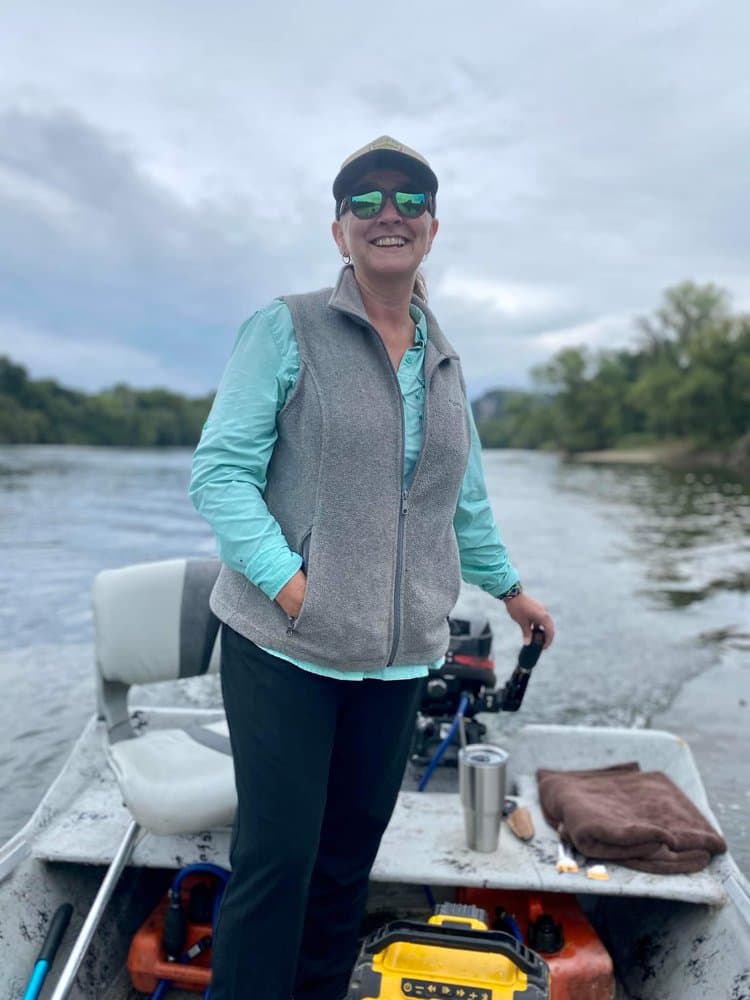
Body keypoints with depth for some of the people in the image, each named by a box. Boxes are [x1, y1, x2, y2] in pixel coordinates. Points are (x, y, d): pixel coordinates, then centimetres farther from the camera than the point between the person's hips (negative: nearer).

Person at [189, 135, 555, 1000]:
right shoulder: (287, 330, -3)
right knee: (277, 854, 0)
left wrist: (510, 588, 27)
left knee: (351, 854, 14)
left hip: (399, 654, 5)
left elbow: (465, 499, 22)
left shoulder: (443, 362, 13)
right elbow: (219, 472, -9)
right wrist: (292, 586, -19)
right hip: (284, 646, -4)